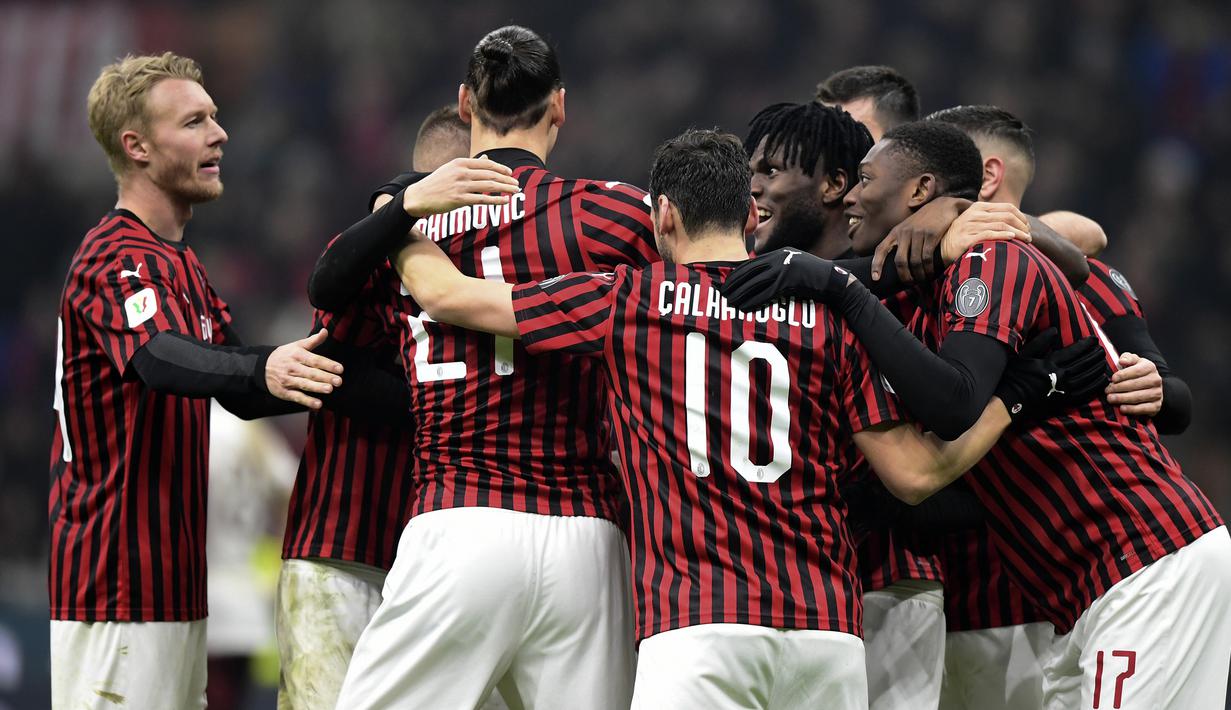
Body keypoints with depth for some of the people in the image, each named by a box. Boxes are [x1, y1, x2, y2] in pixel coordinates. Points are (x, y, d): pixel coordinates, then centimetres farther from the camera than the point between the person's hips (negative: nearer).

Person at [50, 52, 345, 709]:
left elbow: (239, 393, 19)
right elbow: (162, 359, -35)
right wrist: (264, 370, -53)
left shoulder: (178, 263, 21)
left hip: (171, 578, 10)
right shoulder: (117, 257, -14)